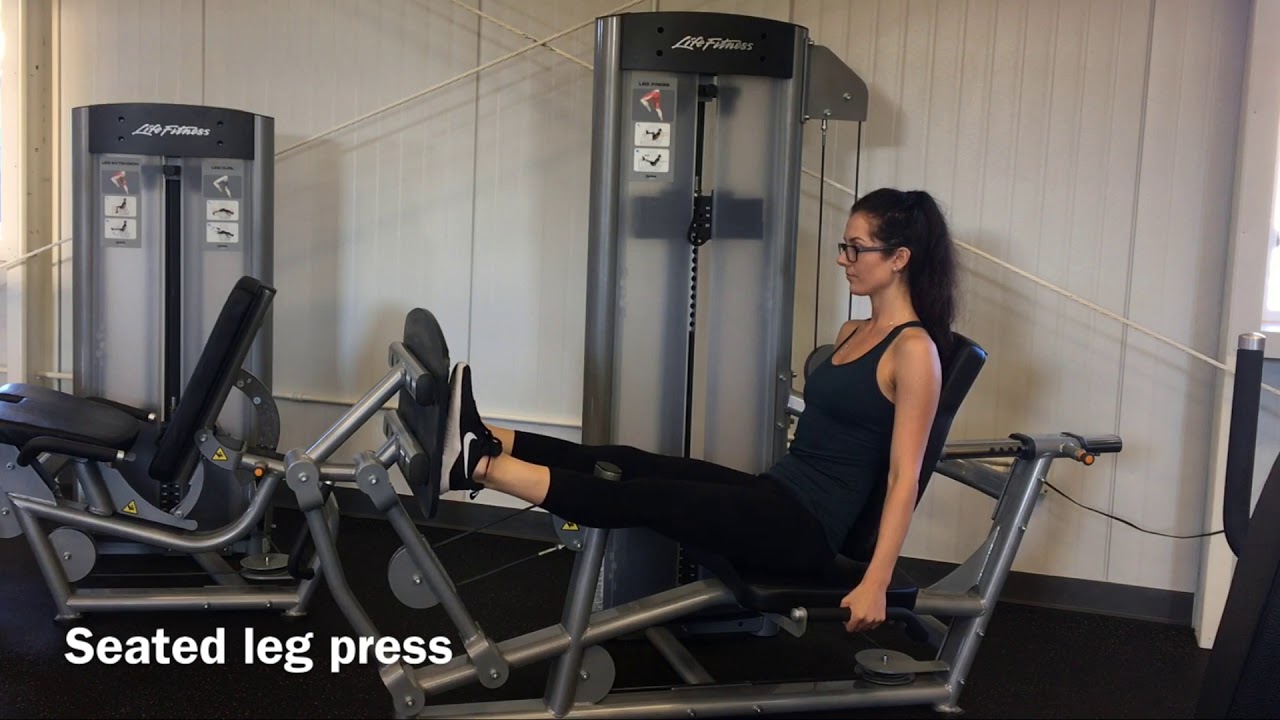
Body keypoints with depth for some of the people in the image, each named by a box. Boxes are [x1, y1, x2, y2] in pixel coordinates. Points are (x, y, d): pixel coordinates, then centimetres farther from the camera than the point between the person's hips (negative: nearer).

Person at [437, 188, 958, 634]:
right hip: (775, 497, 8)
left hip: (807, 528, -8)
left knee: (646, 498, -21)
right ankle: (481, 443, -17)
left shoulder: (913, 350, -12)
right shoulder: (852, 333, 15)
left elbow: (904, 477, -16)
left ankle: (476, 467, -28)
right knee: (626, 465, -9)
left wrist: (875, 583, -21)